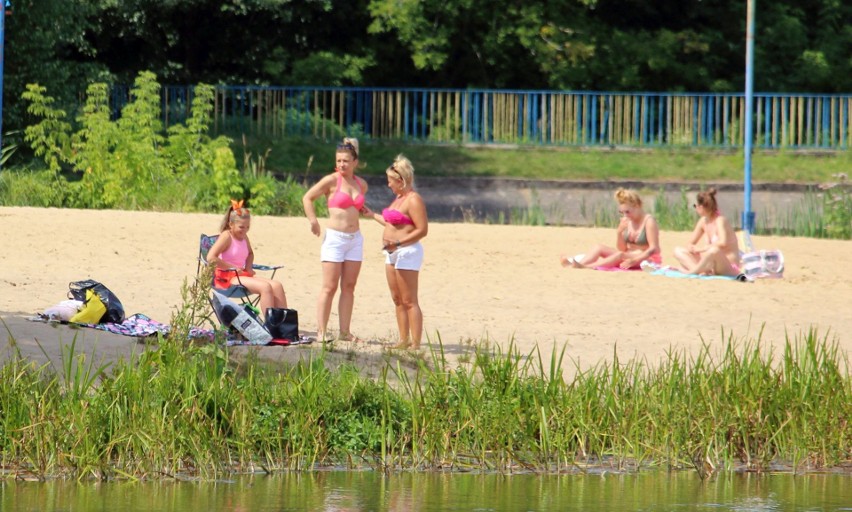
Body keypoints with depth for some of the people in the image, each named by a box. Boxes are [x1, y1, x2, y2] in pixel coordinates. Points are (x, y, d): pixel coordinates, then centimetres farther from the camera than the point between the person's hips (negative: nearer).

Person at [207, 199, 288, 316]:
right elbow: (211, 258, -24)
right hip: (226, 277, -9)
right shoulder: (226, 236, -12)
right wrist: (233, 267, -19)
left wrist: (248, 267, 12)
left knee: (277, 286, -9)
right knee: (265, 287, -27)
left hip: (242, 275, 9)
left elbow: (250, 253, 34)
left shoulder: (244, 237, 13)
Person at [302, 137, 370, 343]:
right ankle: (321, 331, -5)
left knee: (349, 287, 6)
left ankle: (345, 331, 9)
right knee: (329, 287, -6)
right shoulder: (331, 181, -5)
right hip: (334, 238, -5)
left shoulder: (361, 185, 10)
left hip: (355, 239, 5)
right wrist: (313, 221, -8)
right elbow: (307, 198, 0)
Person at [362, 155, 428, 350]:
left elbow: (422, 230, -19)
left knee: (409, 302, -9)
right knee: (397, 300, 12)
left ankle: (416, 344, -8)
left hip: (407, 252, -10)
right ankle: (404, 340, 18)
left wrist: (398, 243, -25)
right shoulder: (399, 198, 15)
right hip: (393, 253, 10)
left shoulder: (413, 200, -14)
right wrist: (372, 215, 32)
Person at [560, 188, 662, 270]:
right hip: (629, 256, 7)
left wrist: (634, 260, -31)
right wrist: (619, 233, -13)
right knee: (600, 248, -9)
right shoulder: (626, 221, 6)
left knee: (620, 255, -35)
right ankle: (573, 265, -32)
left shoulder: (648, 221, -12)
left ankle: (585, 267, -49)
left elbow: (653, 248, -19)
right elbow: (621, 249, 6)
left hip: (648, 259, -7)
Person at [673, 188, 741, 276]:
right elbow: (691, 243, 16)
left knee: (714, 250, -42)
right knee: (678, 251, 2)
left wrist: (701, 248, -23)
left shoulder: (720, 220, -14)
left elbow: (723, 243, -32)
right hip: (711, 264, 9)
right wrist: (692, 248, -10)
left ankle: (691, 272, -22)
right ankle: (701, 270, -25)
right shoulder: (703, 221, 8)